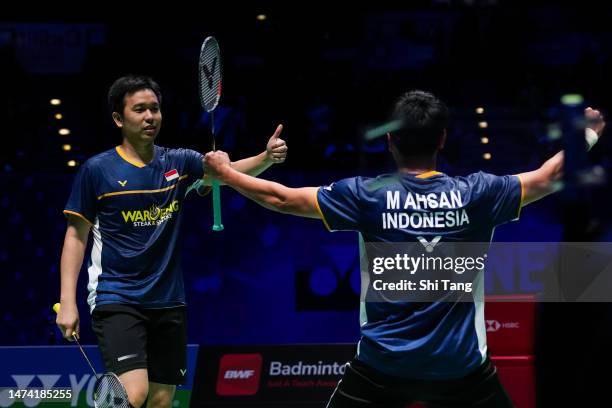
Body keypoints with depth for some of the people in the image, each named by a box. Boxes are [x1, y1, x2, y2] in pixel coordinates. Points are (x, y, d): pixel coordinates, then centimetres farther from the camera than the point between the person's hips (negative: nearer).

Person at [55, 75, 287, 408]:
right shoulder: (97, 169, -3)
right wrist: (67, 301, -6)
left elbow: (227, 170, -8)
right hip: (117, 301, -4)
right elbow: (76, 236, 1)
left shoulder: (179, 162, 6)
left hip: (168, 302, 4)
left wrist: (267, 157, -29)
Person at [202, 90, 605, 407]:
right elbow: (548, 177, 10)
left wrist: (224, 172, 18)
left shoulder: (367, 195, -4)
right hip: (461, 366, 0)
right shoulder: (477, 193, -3)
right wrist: (587, 136, 28)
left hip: (382, 362, 0)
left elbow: (280, 198, 2)